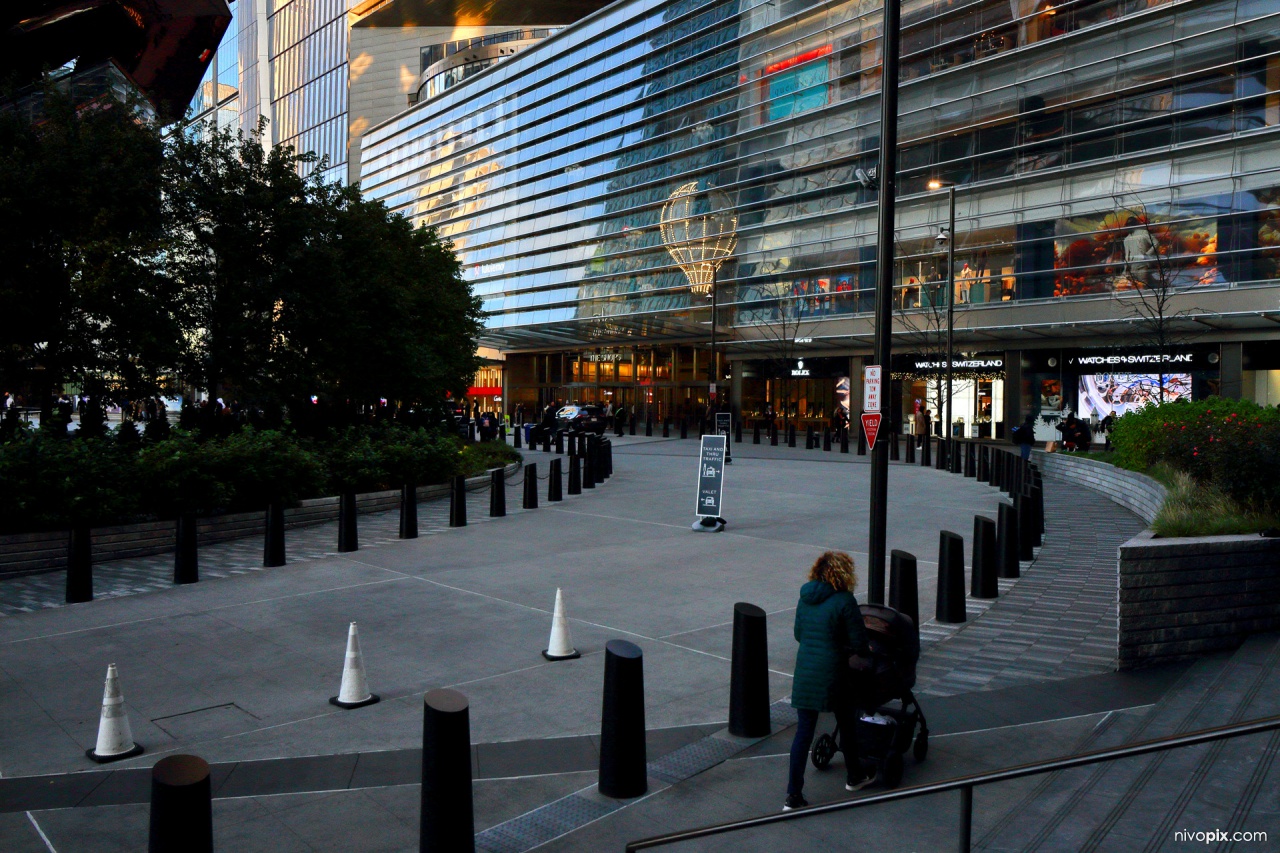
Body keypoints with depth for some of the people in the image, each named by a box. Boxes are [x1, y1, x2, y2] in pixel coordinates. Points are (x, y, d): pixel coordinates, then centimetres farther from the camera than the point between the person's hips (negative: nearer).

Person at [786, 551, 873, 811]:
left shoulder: (804, 599, 5)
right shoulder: (845, 601, -13)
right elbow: (860, 645, -10)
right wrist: (847, 648, 11)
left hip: (804, 674, 4)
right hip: (832, 675, -4)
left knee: (803, 732, 8)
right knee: (847, 724, 20)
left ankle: (793, 796, 6)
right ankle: (854, 776, 41)